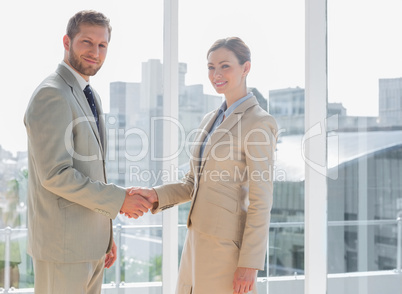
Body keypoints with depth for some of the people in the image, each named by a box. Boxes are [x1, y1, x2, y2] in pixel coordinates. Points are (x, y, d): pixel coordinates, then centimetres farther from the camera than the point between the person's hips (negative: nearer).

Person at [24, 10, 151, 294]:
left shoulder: (91, 97, 16)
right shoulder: (51, 95, -15)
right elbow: (55, 174, -23)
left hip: (90, 243, 9)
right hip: (63, 243, -9)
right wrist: (119, 199, -18)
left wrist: (106, 235, 20)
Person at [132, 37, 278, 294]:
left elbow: (261, 201, -15)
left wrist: (250, 264, -18)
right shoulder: (211, 121, 14)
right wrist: (155, 196, -1)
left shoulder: (259, 123, -12)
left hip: (230, 249, -8)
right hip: (199, 244, 8)